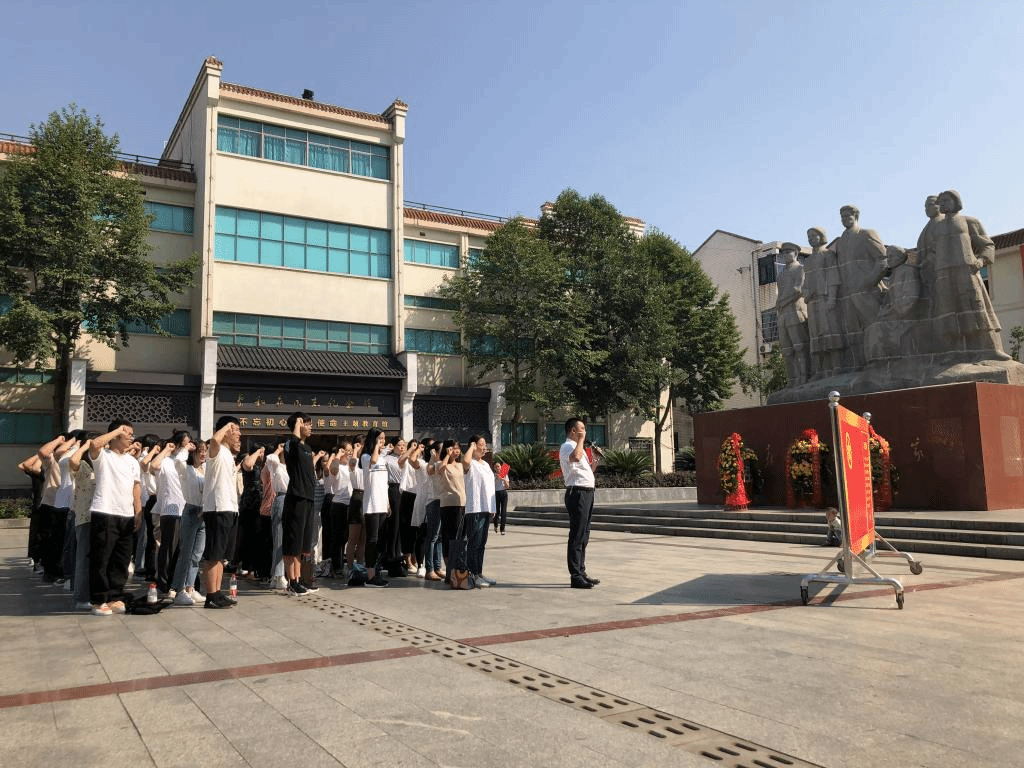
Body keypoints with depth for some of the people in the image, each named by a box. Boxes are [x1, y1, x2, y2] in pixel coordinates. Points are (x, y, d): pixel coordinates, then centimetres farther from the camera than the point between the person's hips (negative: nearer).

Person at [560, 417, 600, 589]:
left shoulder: (577, 447, 23)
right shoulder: (567, 446, -10)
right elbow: (575, 457, -35)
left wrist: (593, 465, 13)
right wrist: (581, 439, -21)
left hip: (587, 493, 10)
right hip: (577, 493, -10)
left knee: (583, 536, 14)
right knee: (577, 536, -8)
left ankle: (581, 573, 23)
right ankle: (576, 577, -5)